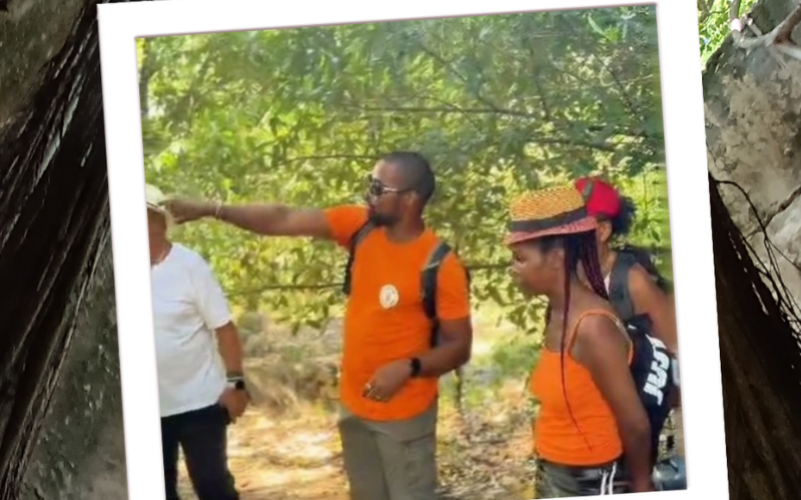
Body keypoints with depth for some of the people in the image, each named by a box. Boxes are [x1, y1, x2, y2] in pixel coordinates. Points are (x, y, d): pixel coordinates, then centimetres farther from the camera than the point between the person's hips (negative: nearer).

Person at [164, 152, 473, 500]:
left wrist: (409, 367, -30)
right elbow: (282, 220, -4)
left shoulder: (442, 266, -19)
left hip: (405, 415, -6)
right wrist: (211, 209, -8)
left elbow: (460, 347, -14)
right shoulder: (359, 226, -4)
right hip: (355, 407, 6)